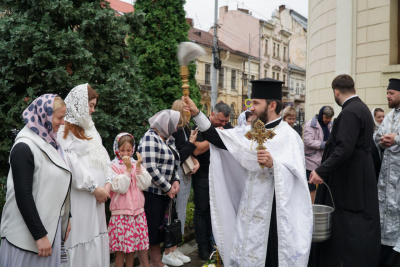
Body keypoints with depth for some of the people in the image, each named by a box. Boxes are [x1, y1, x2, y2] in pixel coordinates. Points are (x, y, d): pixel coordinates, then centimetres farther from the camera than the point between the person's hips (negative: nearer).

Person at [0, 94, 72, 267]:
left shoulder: (51, 144, 8)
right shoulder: (24, 147, -16)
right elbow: (23, 196, -19)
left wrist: (66, 219, 13)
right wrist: (40, 235, -18)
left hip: (53, 227, 7)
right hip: (27, 234, -7)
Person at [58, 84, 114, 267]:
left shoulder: (88, 128, 18)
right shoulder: (64, 130, -7)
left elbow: (103, 158, 13)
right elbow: (72, 165, -15)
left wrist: (108, 183, -1)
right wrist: (95, 189, -13)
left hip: (97, 196, 8)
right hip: (78, 196, -7)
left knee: (98, 238, 10)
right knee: (81, 241, -2)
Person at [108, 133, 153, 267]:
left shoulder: (136, 164, 9)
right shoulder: (113, 166, -4)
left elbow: (145, 185, -1)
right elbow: (121, 188, -14)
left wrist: (138, 167, -10)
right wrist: (128, 169, -16)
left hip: (137, 211, 4)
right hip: (120, 213, -4)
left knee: (131, 247, 12)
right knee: (120, 249, 2)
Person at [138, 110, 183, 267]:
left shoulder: (169, 139, 14)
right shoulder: (150, 138, -14)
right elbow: (150, 168, -21)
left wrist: (176, 181, 2)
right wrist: (167, 188, -15)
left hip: (168, 191, 8)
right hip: (153, 191, -8)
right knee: (155, 226, 2)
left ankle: (169, 253, 30)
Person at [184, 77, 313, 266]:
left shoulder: (290, 137, -11)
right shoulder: (251, 131, 7)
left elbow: (295, 177, -15)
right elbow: (220, 139, 5)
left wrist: (273, 164, -32)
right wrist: (196, 114, -1)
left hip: (275, 213, -6)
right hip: (249, 210, 6)